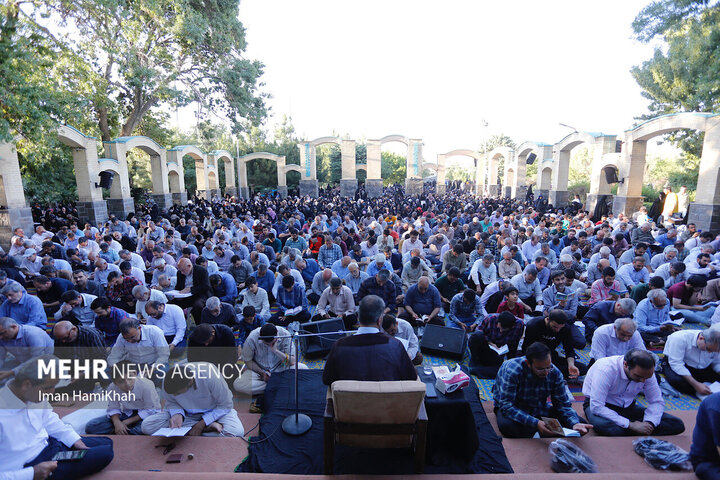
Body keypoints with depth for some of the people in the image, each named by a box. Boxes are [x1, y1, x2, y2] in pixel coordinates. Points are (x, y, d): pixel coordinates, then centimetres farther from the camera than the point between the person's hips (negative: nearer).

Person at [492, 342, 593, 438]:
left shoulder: (555, 373, -14)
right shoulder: (512, 370, -30)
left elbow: (563, 404, -5)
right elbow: (506, 405, -31)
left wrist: (575, 424, -26)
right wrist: (535, 423, -42)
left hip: (538, 410, 4)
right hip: (513, 408, -4)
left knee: (579, 422, -11)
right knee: (507, 426, -38)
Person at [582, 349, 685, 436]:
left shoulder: (646, 372, -12)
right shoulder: (606, 369, -31)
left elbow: (657, 402, 0)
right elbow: (596, 407, -32)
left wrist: (649, 423, -19)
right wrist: (630, 425, -30)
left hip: (627, 407, 6)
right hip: (599, 406, -6)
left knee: (677, 425, -11)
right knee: (603, 426, -40)